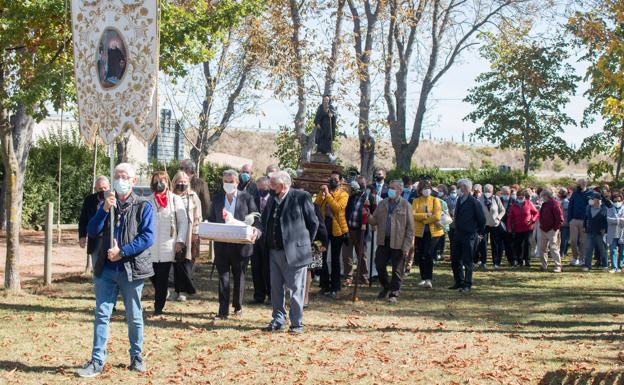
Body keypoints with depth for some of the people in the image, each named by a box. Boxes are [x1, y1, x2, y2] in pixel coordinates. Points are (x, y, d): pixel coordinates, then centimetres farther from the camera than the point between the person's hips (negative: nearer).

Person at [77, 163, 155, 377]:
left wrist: (122, 252, -17)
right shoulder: (106, 204, 11)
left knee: (134, 316, 8)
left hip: (132, 270, -3)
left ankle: (136, 357, 23)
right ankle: (97, 362, 1)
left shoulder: (143, 207, -2)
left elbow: (148, 237, -11)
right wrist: (104, 210, -13)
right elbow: (92, 232, 1)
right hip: (106, 269, 3)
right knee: (102, 315, -1)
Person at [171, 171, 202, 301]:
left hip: (188, 235, -1)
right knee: (177, 262, 0)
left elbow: (197, 217, 4)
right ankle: (179, 289, 9)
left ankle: (183, 290, 1)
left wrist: (195, 234, -2)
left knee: (186, 262, -4)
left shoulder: (193, 197, 5)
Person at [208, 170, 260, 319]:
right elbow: (211, 218, 13)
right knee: (223, 277, -1)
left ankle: (238, 307, 25)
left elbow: (255, 218, -1)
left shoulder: (246, 198, 0)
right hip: (221, 244, 2)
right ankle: (223, 311, 0)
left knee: (239, 276, 11)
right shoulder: (217, 198, 8)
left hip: (241, 244, -2)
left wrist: (255, 230, -21)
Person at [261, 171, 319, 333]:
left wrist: (306, 242, 1)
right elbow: (264, 221, 21)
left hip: (294, 251, -7)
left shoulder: (301, 197, -8)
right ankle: (278, 320, 23)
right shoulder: (272, 200, 12)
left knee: (296, 289, 0)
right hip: (274, 251, 7)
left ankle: (297, 323, 7)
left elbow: (313, 222, -3)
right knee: (276, 288, 12)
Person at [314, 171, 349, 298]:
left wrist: (327, 194, -21)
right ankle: (325, 286, 13)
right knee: (322, 257, 4)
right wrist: (322, 193, -15)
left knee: (335, 259, 3)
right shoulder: (323, 192, 10)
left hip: (337, 229, -3)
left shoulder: (343, 195, -1)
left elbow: (337, 207, -20)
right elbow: (315, 206, -5)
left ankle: (334, 288, 7)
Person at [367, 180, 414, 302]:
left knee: (397, 270, 2)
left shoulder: (405, 206, -5)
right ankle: (386, 287, 28)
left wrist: (406, 246, -11)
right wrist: (368, 215, -12)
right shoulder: (382, 204, 9)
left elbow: (410, 228, -6)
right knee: (379, 265, 6)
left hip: (398, 243, -4)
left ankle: (394, 293, 12)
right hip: (383, 241, 4)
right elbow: (374, 221, 11)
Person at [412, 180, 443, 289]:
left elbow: (437, 216, -11)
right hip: (419, 232, 3)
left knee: (428, 254, -14)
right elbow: (413, 215, -10)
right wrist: (426, 215, -18)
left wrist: (422, 218, -10)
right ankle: (423, 278, 21)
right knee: (420, 255, 7)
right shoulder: (416, 201, 6)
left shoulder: (435, 200, 2)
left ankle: (428, 279, -14)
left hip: (433, 232, -3)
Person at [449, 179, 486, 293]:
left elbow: (481, 219, -8)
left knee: (467, 262, -2)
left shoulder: (474, 202, -13)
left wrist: (480, 232, 0)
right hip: (458, 234, 7)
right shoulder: (459, 200, 8)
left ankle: (467, 285, 5)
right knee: (455, 259, 11)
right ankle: (459, 282, 23)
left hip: (469, 235, -7)